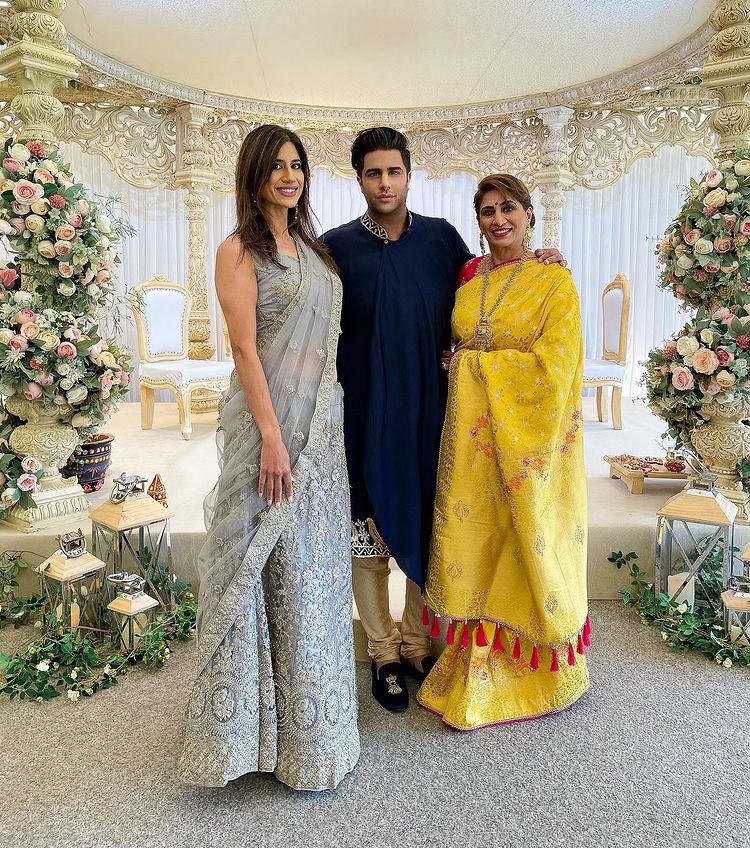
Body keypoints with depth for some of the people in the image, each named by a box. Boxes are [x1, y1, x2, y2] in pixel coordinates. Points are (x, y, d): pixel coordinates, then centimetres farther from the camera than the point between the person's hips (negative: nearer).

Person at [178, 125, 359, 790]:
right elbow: (246, 349, -14)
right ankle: (251, 721, 17)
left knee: (316, 558, 13)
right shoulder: (240, 251, -5)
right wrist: (272, 436, -20)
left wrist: (334, 423, 11)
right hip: (271, 417, -7)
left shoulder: (312, 248, 16)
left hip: (324, 421, 7)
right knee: (272, 558, -1)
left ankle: (310, 717, 30)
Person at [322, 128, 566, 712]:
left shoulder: (441, 237, 5)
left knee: (428, 529, 11)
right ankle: (384, 653, 24)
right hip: (365, 417, -2)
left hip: (430, 412, 3)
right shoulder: (337, 246, -1)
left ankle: (418, 642, 30)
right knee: (370, 537, 6)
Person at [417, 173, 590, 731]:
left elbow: (551, 367, -14)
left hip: (529, 434, -4)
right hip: (472, 433, 5)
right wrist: (463, 364, 1)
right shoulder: (468, 277, 10)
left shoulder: (554, 280, -5)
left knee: (530, 543, 5)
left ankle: (538, 668, 26)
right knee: (475, 542, 7)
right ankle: (479, 671, 23)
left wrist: (472, 361, -10)